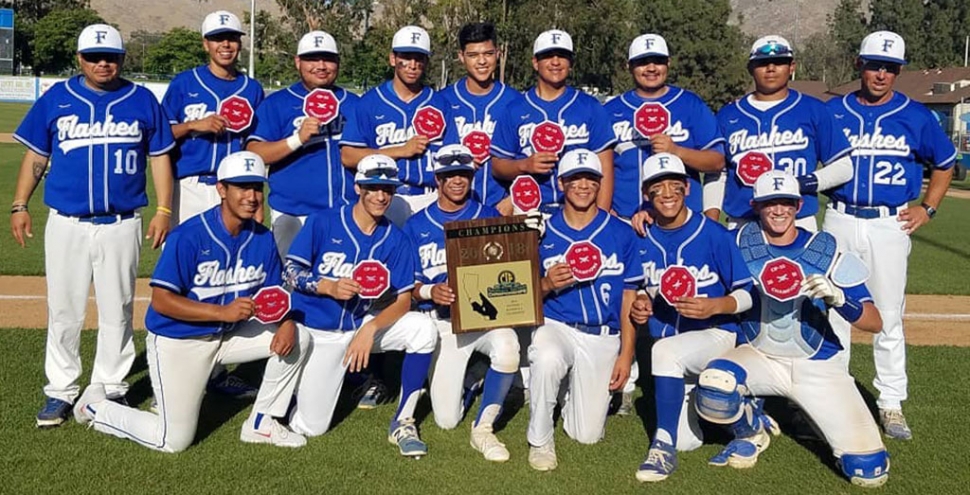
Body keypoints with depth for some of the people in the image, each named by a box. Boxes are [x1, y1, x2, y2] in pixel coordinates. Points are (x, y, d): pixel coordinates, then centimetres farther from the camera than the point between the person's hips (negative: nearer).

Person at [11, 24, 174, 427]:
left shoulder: (142, 100, 5)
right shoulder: (56, 99, 6)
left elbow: (160, 157, 7)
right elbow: (36, 155, 10)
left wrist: (163, 210, -1)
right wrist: (19, 205, 2)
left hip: (122, 224, 0)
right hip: (67, 224, 1)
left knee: (117, 310, 6)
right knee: (63, 310, 5)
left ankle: (111, 388, 18)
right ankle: (61, 391, 15)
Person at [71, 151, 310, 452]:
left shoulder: (263, 239, -4)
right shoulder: (189, 236, -22)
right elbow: (161, 301, -23)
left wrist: (286, 322, -18)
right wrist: (223, 312, -31)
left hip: (227, 336, 6)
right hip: (177, 343, -6)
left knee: (297, 338, -9)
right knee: (174, 441, -2)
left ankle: (260, 423, 6)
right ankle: (95, 407, 23)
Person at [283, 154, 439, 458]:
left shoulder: (396, 241, -5)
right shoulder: (322, 223, -9)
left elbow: (402, 301, -10)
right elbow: (291, 271, -10)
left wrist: (370, 329, -27)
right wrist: (329, 287, -28)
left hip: (364, 325, 2)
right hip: (318, 331, -2)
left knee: (423, 329, -25)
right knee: (309, 427, -6)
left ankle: (403, 423, -11)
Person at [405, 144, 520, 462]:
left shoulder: (490, 218, 6)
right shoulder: (417, 226, 6)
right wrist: (429, 292, -17)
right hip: (442, 321, 1)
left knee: (506, 347, -38)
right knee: (446, 420, -4)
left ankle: (483, 428, -14)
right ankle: (466, 376, 32)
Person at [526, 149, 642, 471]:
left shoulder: (620, 233, 3)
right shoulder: (542, 231, 3)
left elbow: (629, 297, 4)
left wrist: (626, 354, -2)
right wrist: (546, 285, -17)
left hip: (603, 337, 1)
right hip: (554, 326, -1)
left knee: (587, 435, 0)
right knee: (548, 359, -39)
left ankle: (574, 391, 36)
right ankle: (540, 441, -13)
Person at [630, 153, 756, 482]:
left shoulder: (714, 234, -12)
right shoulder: (643, 241, -1)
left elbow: (748, 293, -8)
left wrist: (714, 306, -26)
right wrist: (641, 304, -8)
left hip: (715, 334, -4)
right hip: (667, 342, 5)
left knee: (665, 351, -37)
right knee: (687, 441, 1)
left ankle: (664, 446, -22)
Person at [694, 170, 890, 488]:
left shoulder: (826, 251, -7)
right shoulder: (740, 241, -4)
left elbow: (875, 322, -10)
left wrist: (838, 298, -31)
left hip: (816, 366, -1)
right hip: (759, 357, 1)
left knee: (870, 471, -12)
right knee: (713, 387, -34)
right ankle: (751, 434, 2)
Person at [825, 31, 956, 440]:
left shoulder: (915, 116, 3)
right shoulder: (834, 111, 5)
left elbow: (944, 164, 15)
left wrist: (927, 208, 6)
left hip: (889, 225, -1)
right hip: (839, 221, 1)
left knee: (889, 318, 3)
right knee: (831, 312, 6)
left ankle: (891, 404, 14)